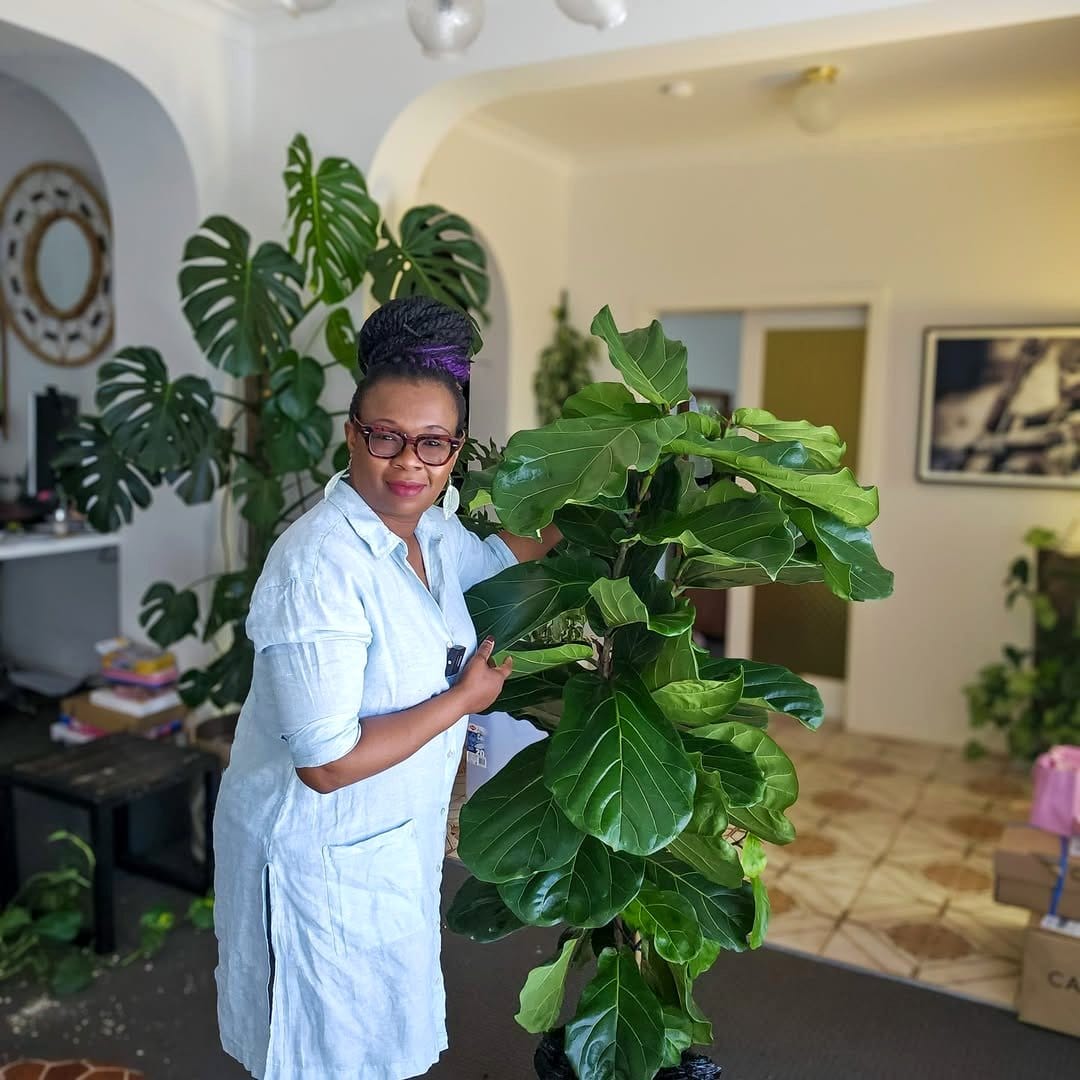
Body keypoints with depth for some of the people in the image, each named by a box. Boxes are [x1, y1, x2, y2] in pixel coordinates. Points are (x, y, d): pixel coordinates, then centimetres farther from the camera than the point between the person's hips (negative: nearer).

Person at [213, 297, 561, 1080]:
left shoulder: (431, 530, -5)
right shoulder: (322, 567, -31)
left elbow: (501, 554, 19)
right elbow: (327, 763, -31)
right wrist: (462, 699, -22)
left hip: (395, 840, 8)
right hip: (322, 858, -8)